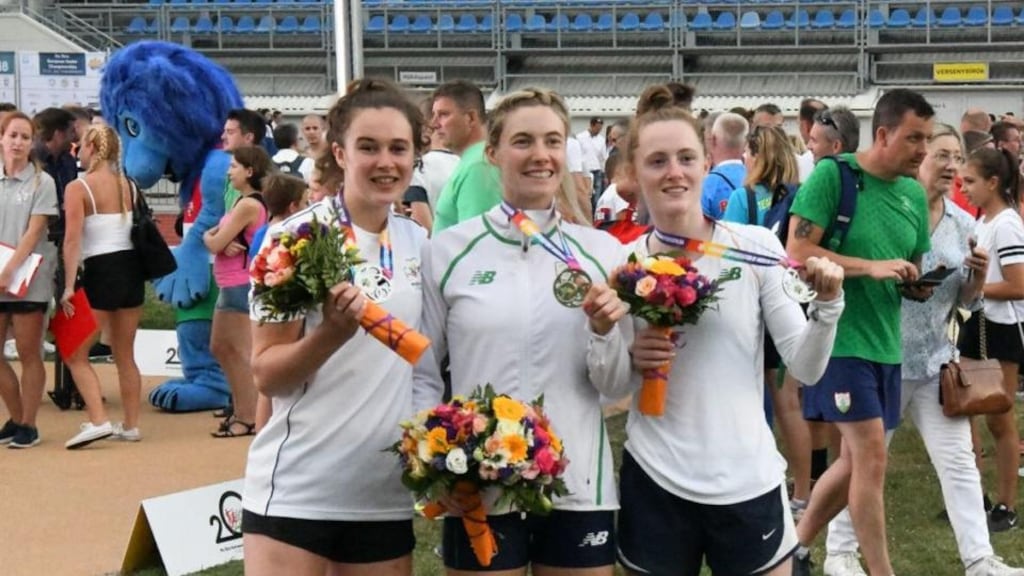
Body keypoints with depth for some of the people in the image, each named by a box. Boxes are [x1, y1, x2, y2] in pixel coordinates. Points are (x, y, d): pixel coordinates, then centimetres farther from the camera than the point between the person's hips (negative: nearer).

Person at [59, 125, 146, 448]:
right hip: (132, 267, 6)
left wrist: (68, 286, -17)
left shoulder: (78, 188, -9)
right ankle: (131, 425, 19)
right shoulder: (129, 186, 8)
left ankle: (98, 421, -11)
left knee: (76, 354, 3)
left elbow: (72, 239, -16)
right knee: (125, 354, 16)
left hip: (100, 270, -6)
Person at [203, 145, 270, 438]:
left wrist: (211, 238, 3)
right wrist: (217, 238, -12)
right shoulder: (246, 202, 15)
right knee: (220, 348, 17)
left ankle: (248, 418, 0)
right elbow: (216, 238, 10)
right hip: (230, 284, 11)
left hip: (241, 285, -11)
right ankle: (241, 410, 26)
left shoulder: (248, 205, -16)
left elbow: (215, 244, -18)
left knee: (240, 352, -6)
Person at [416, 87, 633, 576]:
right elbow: (421, 372, 5)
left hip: (578, 486, 2)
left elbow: (616, 385, 5)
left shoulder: (601, 251, 4)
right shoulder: (446, 251, -1)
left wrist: (604, 331, -14)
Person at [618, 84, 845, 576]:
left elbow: (806, 368, -4)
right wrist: (630, 359, -12)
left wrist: (826, 306, -20)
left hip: (748, 481, -1)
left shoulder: (757, 246, -5)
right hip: (654, 484, 1)